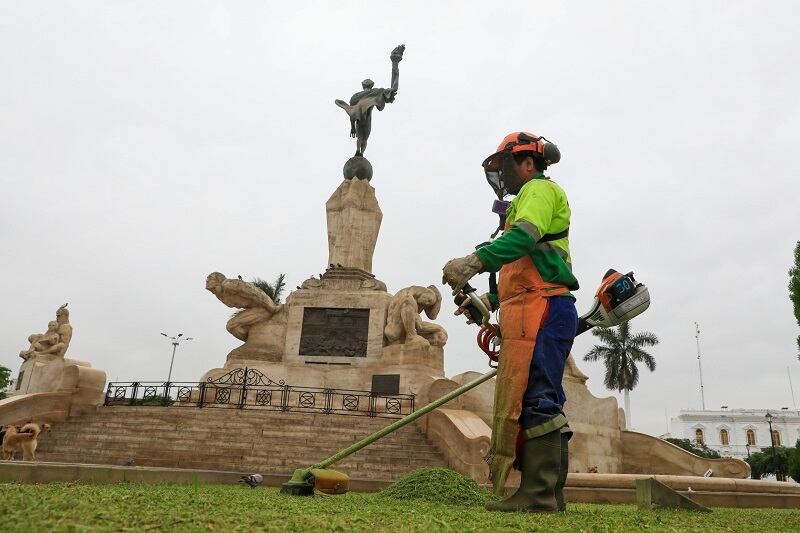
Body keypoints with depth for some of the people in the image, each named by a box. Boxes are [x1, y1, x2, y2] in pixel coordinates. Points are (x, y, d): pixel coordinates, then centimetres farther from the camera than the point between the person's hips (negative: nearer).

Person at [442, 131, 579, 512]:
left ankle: (538, 496, -12)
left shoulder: (540, 189, 1)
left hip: (541, 310, -10)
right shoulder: (528, 198, 32)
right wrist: (490, 300, 25)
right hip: (535, 312, 10)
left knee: (532, 400, -14)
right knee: (541, 403, 8)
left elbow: (525, 236, -22)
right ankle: (550, 494, 13)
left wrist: (475, 261, -34)